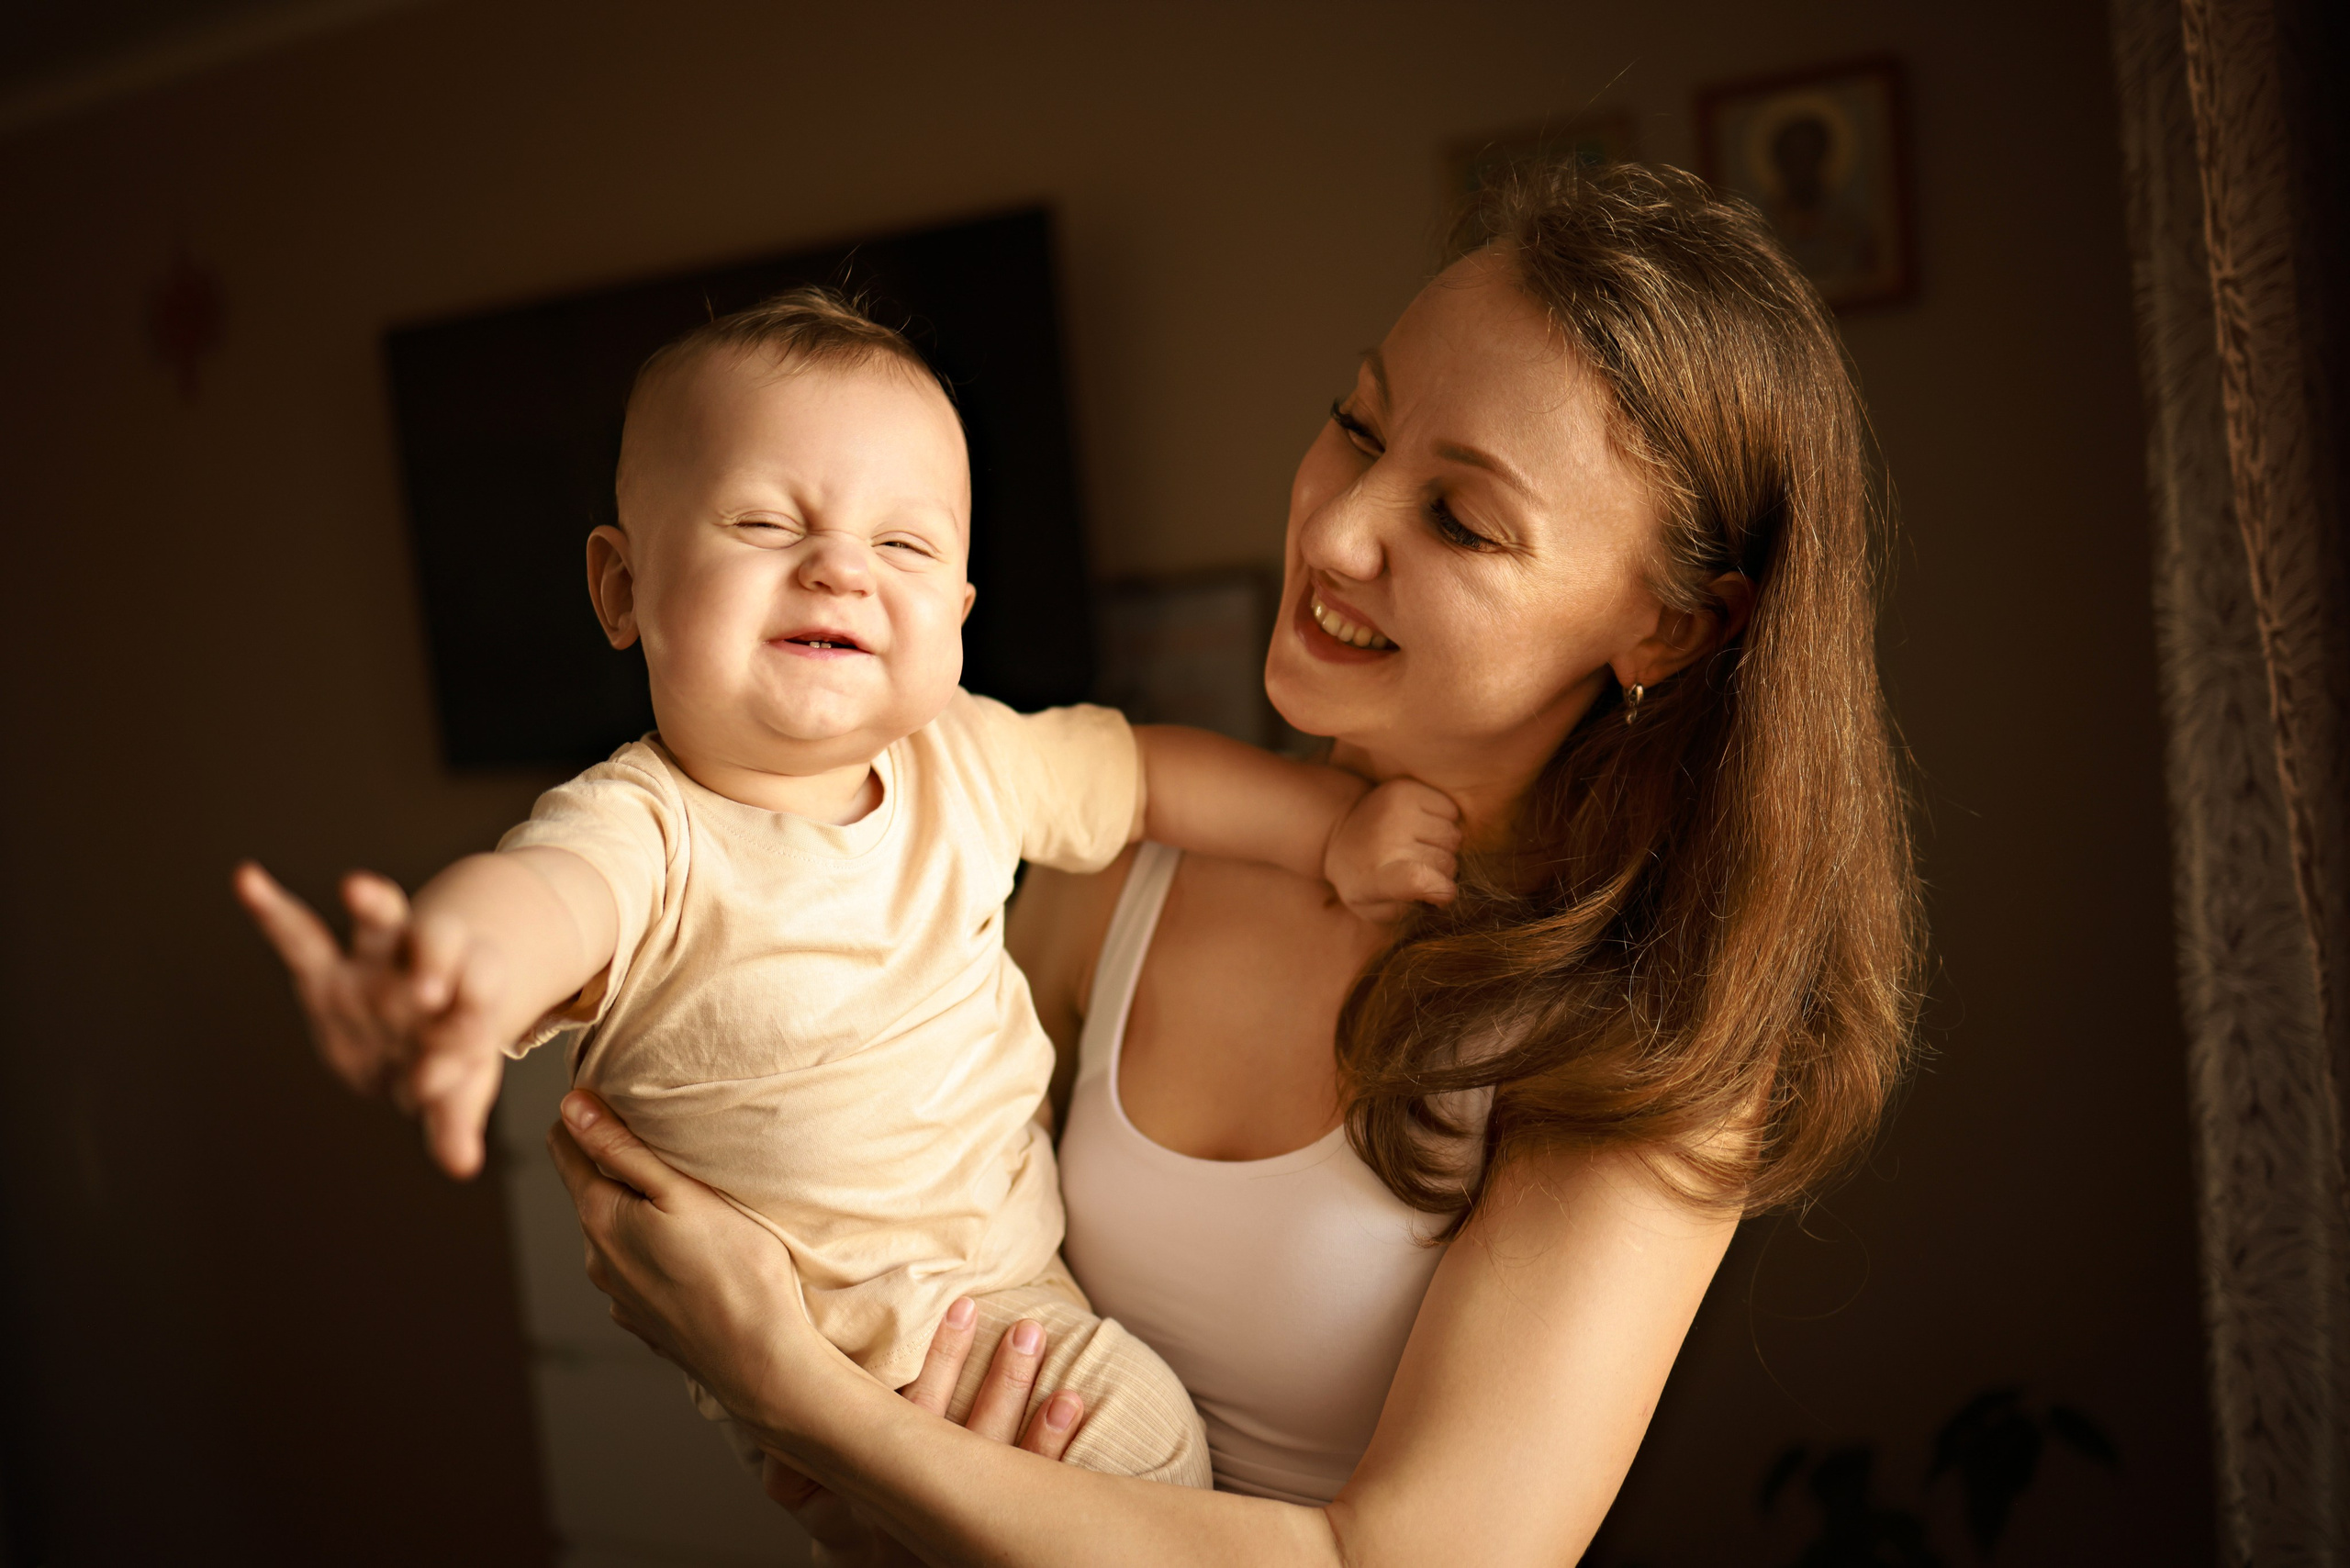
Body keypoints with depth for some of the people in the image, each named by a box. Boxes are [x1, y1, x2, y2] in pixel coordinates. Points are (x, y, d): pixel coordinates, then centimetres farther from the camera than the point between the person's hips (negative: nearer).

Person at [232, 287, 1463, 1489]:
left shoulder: (969, 758, -5)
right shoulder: (643, 831, -25)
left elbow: (1146, 769, 12)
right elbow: (542, 887, -48)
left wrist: (1338, 829, 5)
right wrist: (463, 959, -72)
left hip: (1018, 1251, 7)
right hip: (821, 1341, -6)